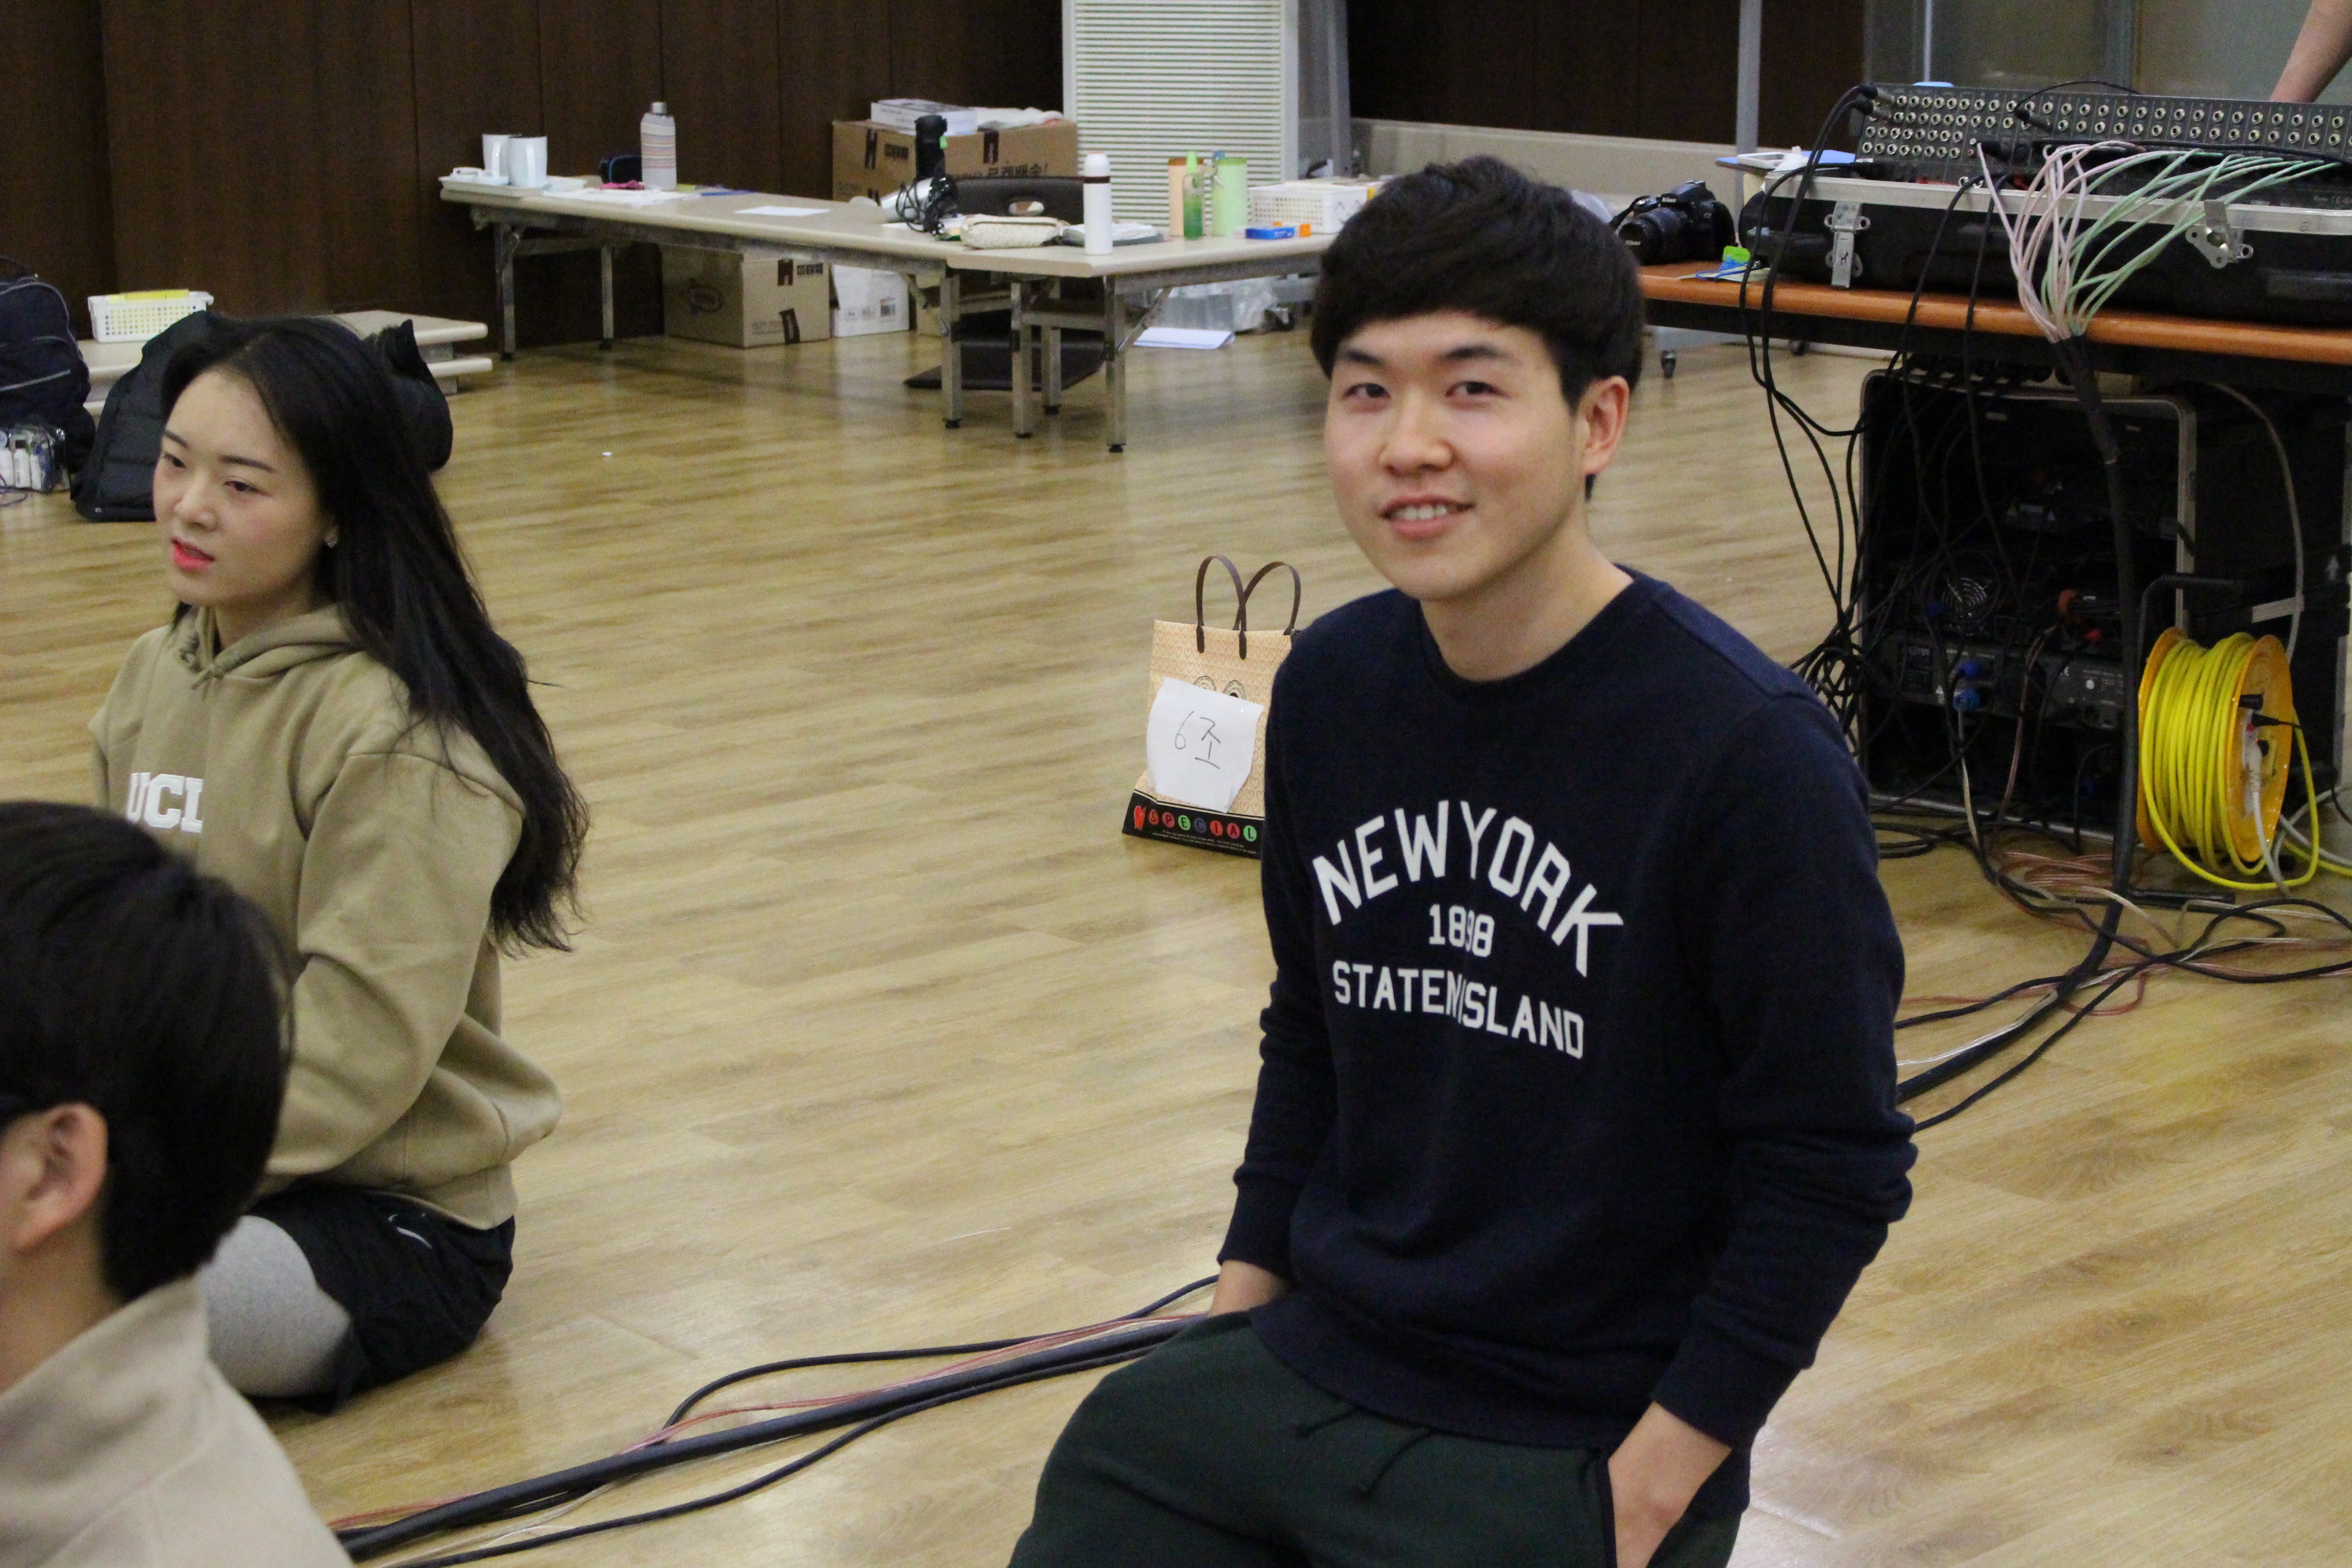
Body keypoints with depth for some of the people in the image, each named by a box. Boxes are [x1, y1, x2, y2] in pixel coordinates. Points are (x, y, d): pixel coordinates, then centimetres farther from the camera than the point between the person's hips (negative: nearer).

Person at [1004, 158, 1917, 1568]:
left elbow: (1835, 1170, -14)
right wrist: (1241, 1311, 11)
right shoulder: (1331, 688, 1)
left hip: (1573, 1448, -5)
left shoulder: (1746, 750, -19)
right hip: (1302, 1366, 6)